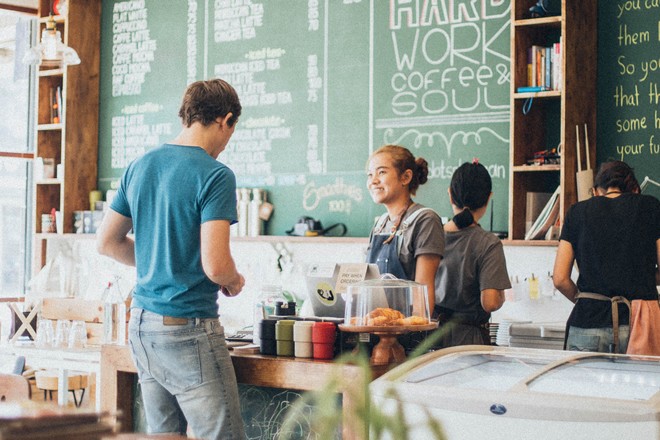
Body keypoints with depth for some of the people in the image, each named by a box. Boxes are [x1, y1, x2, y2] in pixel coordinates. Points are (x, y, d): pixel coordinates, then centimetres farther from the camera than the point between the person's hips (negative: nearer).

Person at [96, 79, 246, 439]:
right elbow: (215, 265, -20)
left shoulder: (139, 166, 9)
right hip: (188, 329, -8)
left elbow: (107, 242, 15)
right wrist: (235, 282, 1)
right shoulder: (215, 176, -14)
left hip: (141, 324, 8)